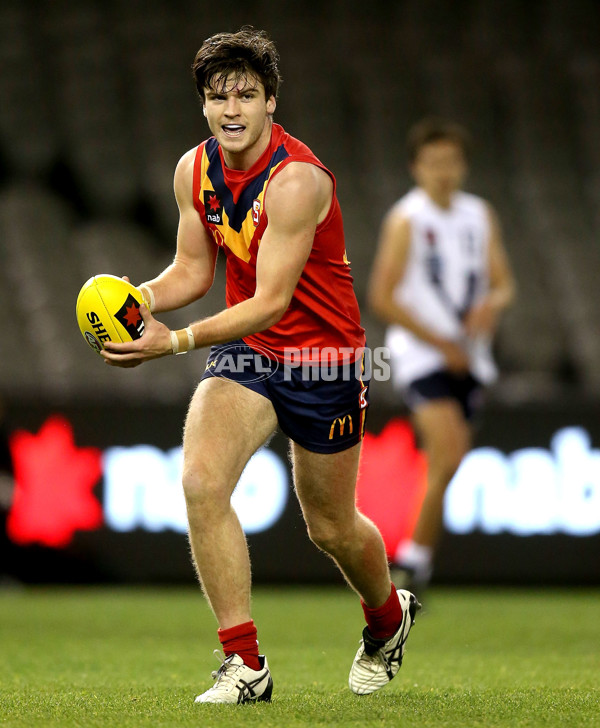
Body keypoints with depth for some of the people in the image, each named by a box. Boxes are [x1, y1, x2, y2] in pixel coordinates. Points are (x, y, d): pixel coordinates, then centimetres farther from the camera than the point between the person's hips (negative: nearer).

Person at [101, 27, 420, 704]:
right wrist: (142, 297, -14)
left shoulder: (298, 180, -26)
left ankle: (388, 618, 47)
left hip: (322, 354, -4)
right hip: (245, 347, 5)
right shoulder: (193, 171, -4)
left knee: (331, 527, 12)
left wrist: (176, 341, -37)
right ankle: (244, 664, -15)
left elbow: (271, 301, -29)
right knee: (201, 480, -22)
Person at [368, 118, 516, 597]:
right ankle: (417, 555, -10)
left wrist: (491, 304, -16)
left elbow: (504, 283, 9)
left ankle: (412, 569, 21)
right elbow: (381, 297, -10)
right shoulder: (406, 220, -7)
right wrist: (440, 343, -13)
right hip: (420, 355, -6)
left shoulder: (481, 216, 10)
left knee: (444, 466, 7)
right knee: (451, 452, -22)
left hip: (468, 358, 6)